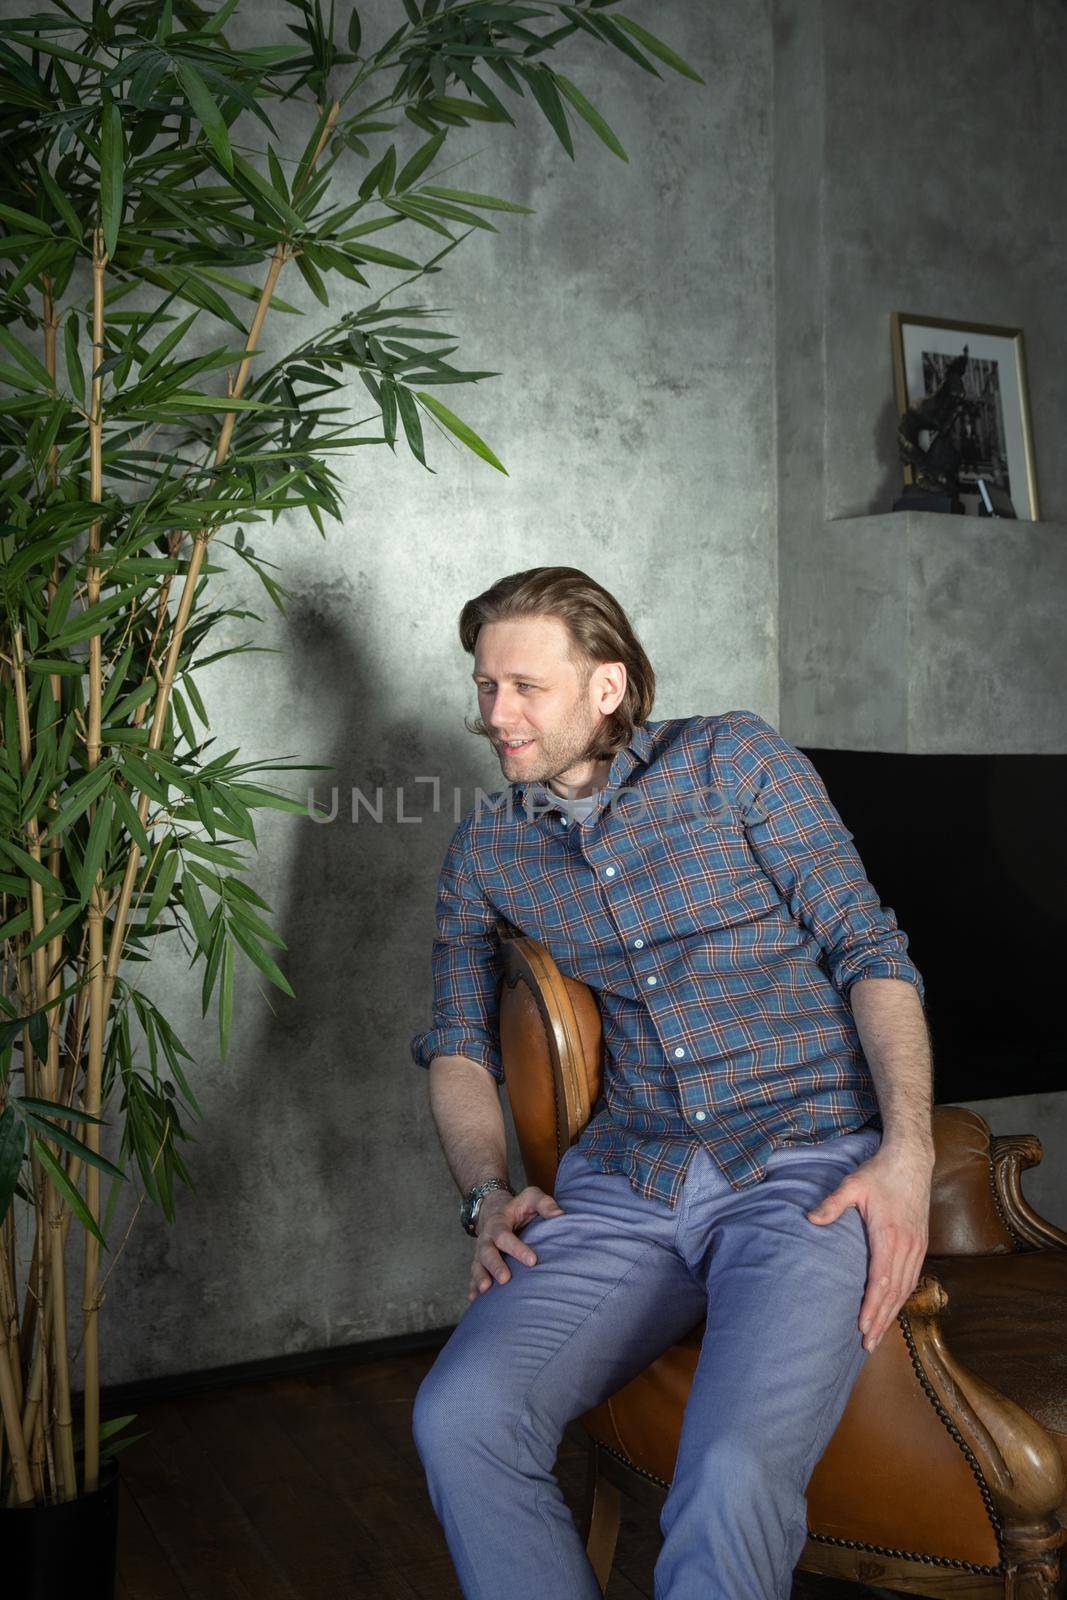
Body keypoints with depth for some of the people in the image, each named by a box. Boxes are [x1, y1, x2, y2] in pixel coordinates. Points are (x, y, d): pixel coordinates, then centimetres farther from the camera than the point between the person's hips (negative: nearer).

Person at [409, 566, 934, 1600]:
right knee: (459, 1417, -21)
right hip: (627, 1183, 4)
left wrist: (908, 1149, -12)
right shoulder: (485, 846, 14)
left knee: (735, 1479, -29)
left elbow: (870, 949, 1)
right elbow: (459, 1043, 16)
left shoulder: (733, 759, 4)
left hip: (808, 1168, -3)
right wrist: (488, 1192, -3)